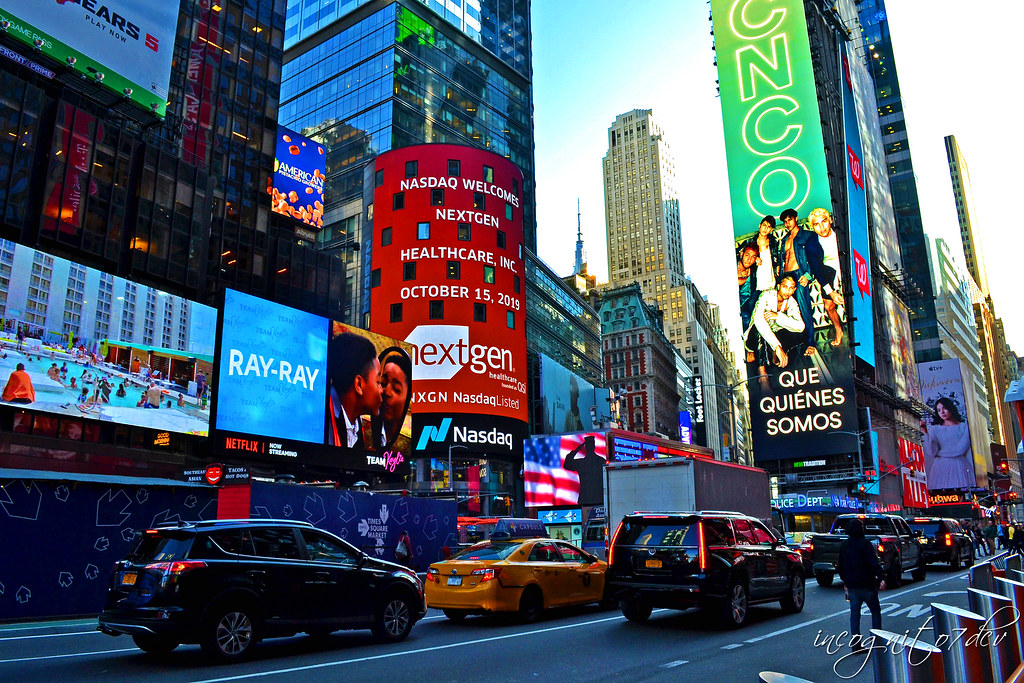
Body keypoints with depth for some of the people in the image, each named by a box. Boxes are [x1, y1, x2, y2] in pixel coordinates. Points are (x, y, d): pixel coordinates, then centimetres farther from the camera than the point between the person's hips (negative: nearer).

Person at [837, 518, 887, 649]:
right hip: (866, 585, -5)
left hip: (851, 585, 5)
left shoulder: (843, 545, 9)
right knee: (875, 611, 10)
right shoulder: (865, 544, -11)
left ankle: (855, 643, 5)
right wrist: (881, 578, -29)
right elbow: (875, 563, -22)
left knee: (854, 613, 7)